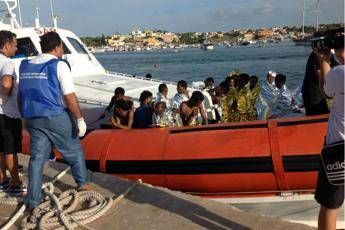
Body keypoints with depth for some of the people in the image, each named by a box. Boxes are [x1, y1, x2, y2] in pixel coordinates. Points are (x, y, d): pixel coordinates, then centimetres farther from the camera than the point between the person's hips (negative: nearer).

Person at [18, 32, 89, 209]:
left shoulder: (25, 66, 9)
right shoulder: (59, 65, -11)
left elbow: (21, 95, 13)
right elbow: (69, 96, -15)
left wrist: (26, 117, 21)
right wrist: (80, 119, -10)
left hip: (33, 119, 5)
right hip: (56, 117, -5)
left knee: (37, 157, 10)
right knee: (74, 151, 15)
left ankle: (32, 200, 12)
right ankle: (82, 182, 29)